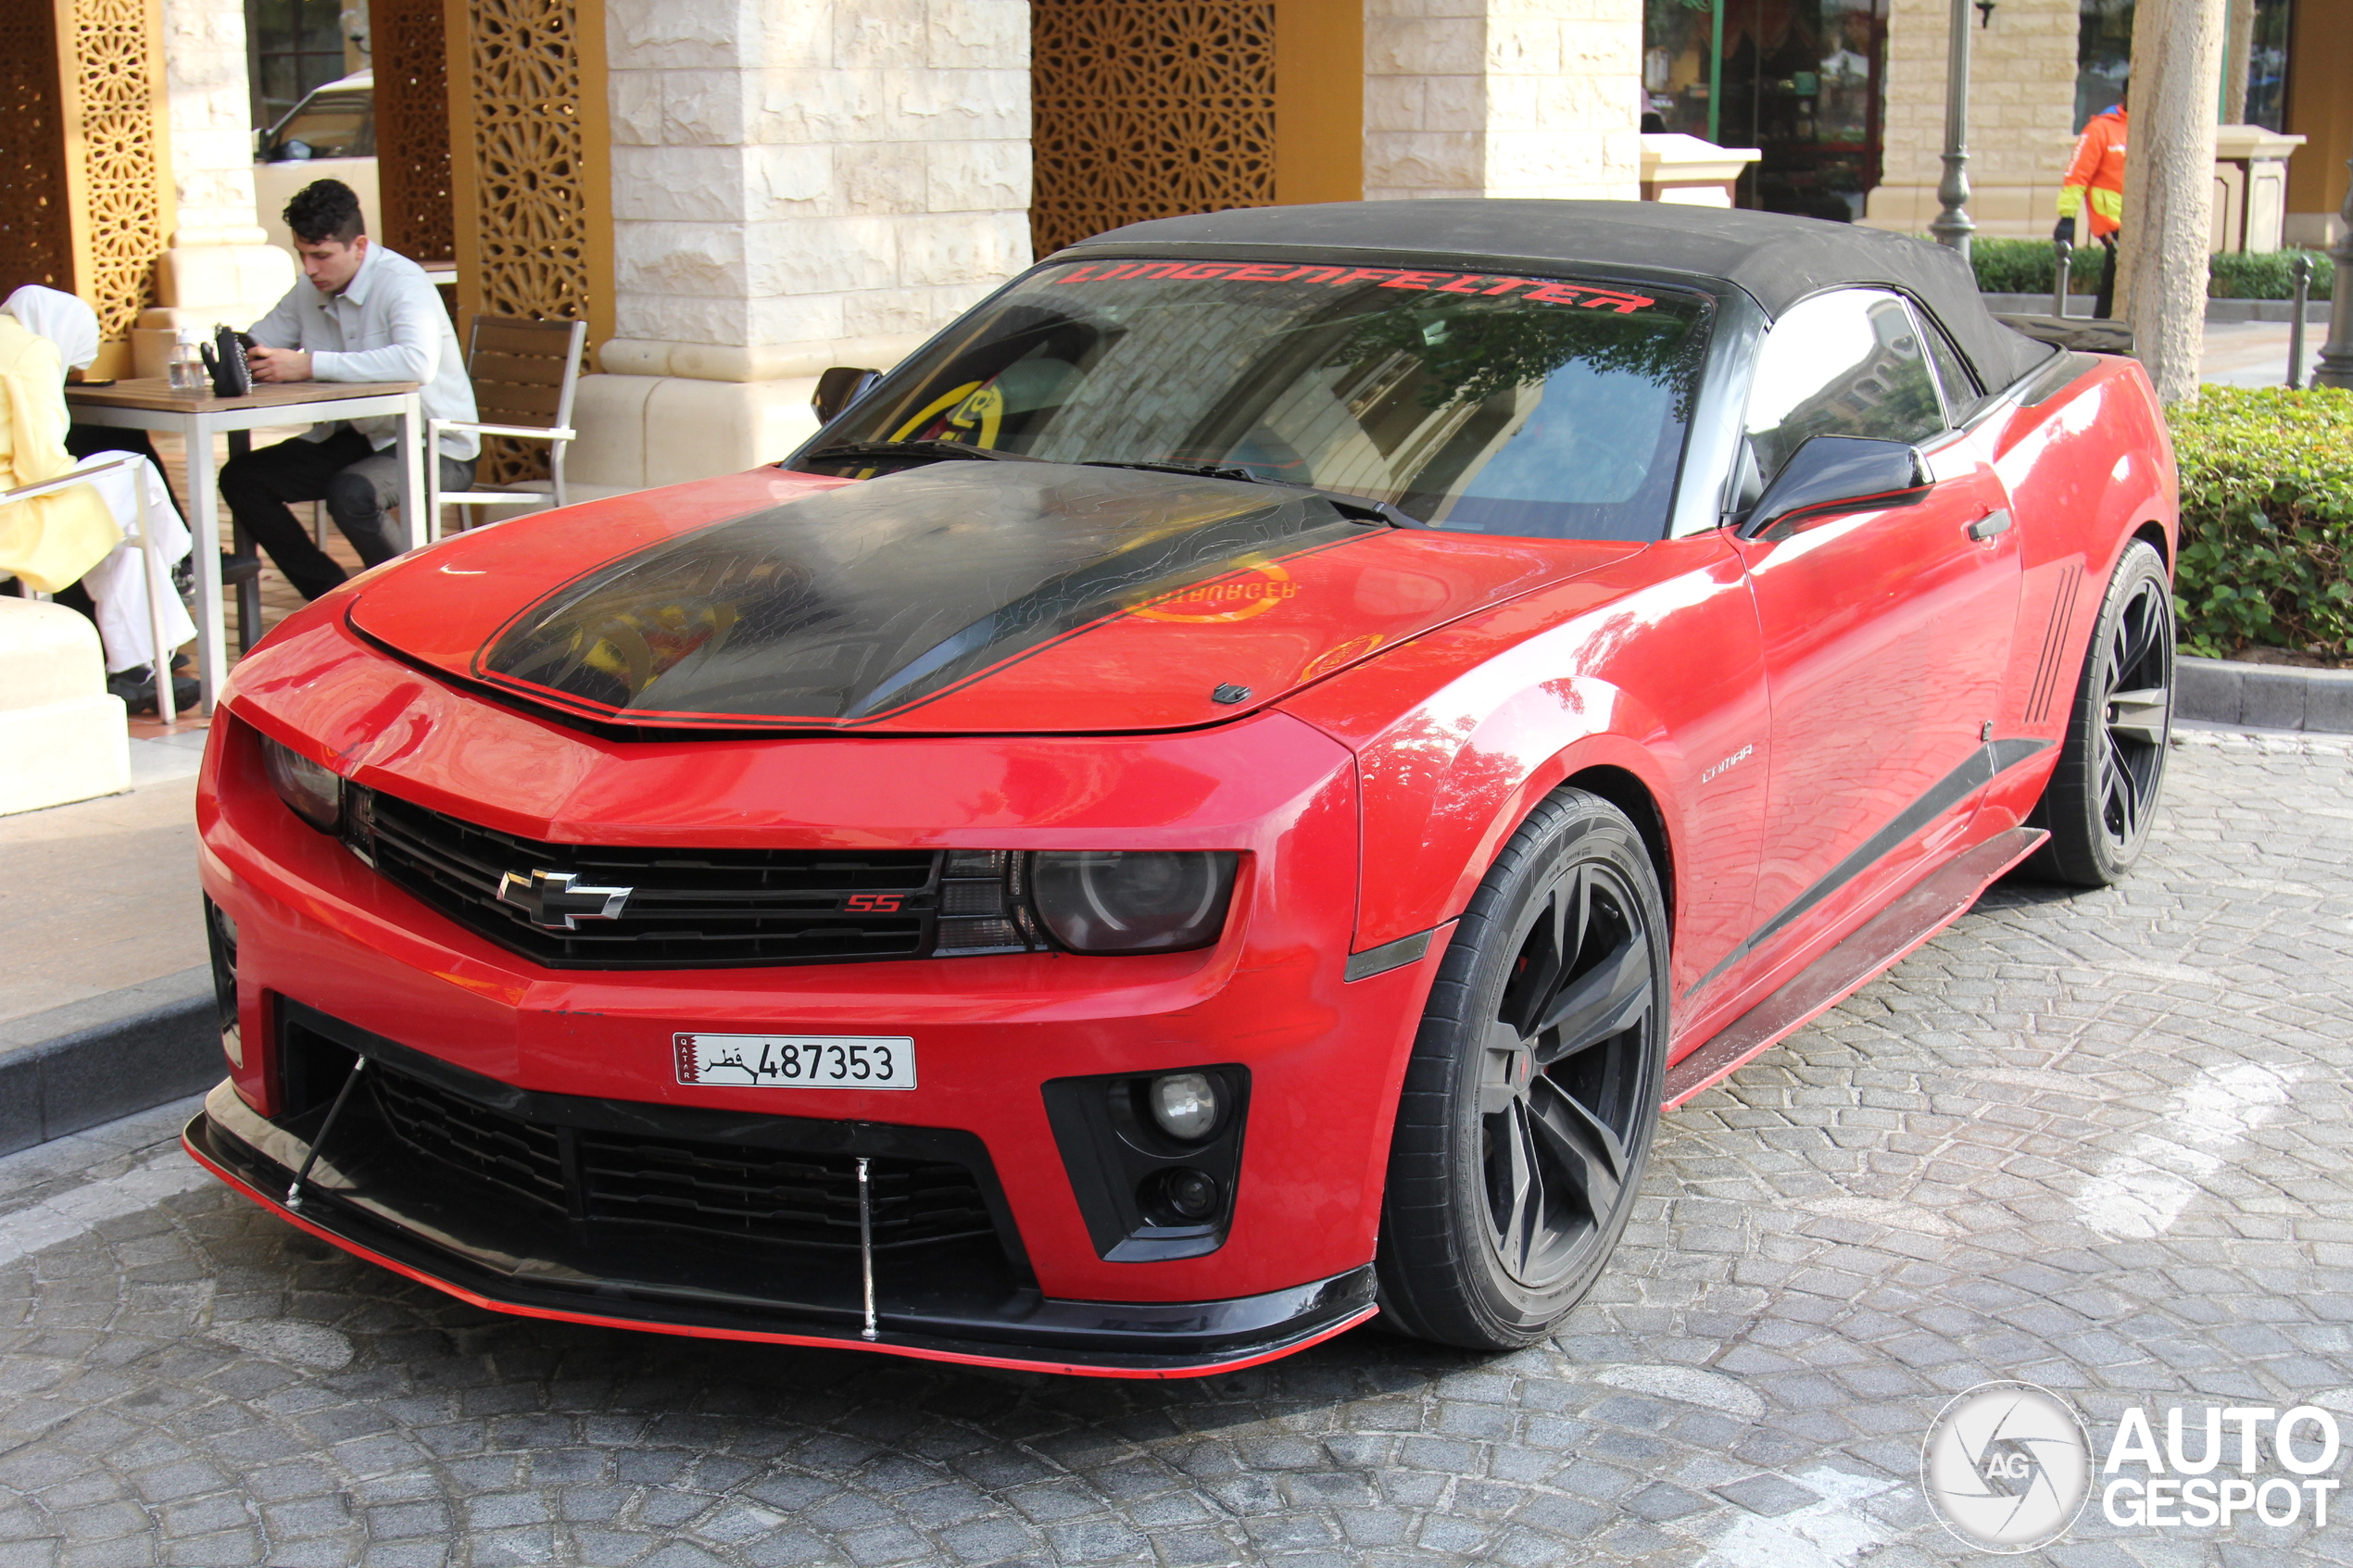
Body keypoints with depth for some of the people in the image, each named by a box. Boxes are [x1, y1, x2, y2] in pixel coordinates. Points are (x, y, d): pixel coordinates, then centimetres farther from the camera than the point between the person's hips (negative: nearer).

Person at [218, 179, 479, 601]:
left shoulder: (400, 282, -20)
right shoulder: (310, 291, 4)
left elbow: (418, 362, -39)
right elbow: (255, 344, 13)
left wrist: (310, 365, -39)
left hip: (436, 445, -8)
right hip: (358, 437, 8)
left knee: (350, 493, -34)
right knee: (242, 478, -2)